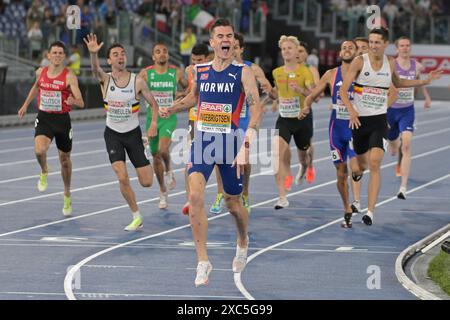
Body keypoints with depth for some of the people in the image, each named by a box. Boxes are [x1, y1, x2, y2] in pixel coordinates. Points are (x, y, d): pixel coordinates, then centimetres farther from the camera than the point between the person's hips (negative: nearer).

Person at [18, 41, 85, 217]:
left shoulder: (69, 77, -13)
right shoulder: (40, 72, 0)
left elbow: (81, 103, -20)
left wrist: (74, 101, -42)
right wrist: (26, 104, 25)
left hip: (62, 119, -2)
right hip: (44, 118, 2)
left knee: (65, 160, 13)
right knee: (39, 150, -26)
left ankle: (67, 195, 35)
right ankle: (44, 172, 10)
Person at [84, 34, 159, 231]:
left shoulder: (137, 82, -8)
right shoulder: (105, 80, -7)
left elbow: (153, 104, 1)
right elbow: (95, 69, -31)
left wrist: (154, 123, -16)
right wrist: (93, 54, -52)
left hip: (133, 133, 0)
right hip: (113, 134, 0)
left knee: (146, 183, -1)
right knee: (122, 177, -16)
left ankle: (148, 162, 38)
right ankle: (136, 218, 2)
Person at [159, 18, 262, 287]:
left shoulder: (243, 73, -8)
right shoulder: (200, 71, 5)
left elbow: (256, 108, -17)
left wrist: (247, 145, -29)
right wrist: (172, 110, 11)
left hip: (230, 142, -2)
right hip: (202, 140, 2)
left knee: (233, 204, 10)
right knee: (196, 196, -18)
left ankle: (243, 242, 44)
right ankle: (203, 261, -13)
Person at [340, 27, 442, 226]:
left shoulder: (390, 63, 3)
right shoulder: (359, 62, -8)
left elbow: (397, 83, 24)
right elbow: (343, 90, -11)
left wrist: (425, 81, 20)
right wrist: (351, 110, -27)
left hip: (379, 120, 0)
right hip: (359, 120, 0)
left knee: (374, 163, -18)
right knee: (362, 163, 14)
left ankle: (370, 212, -21)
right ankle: (358, 170, 57)